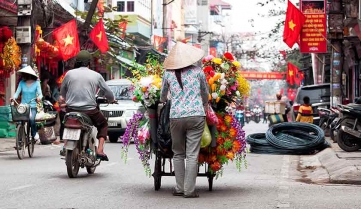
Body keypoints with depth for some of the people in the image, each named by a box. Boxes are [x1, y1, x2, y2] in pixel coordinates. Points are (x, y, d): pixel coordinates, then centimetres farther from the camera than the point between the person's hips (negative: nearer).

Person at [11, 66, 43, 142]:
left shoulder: (36, 83, -1)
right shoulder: (22, 82, 5)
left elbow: (40, 93, -7)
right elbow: (17, 92, -1)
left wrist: (39, 97, -30)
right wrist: (14, 97, -22)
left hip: (32, 106, -3)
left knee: (31, 119, -27)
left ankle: (35, 133, -3)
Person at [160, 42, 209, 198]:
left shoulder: (168, 73, 6)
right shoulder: (197, 71, 4)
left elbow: (162, 96, 19)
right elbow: (205, 93, 17)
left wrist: (163, 101, 43)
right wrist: (205, 105, 37)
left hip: (176, 116, 1)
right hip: (196, 116, -1)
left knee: (178, 154, 13)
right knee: (192, 155, -1)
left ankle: (179, 188, 12)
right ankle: (189, 190, -2)